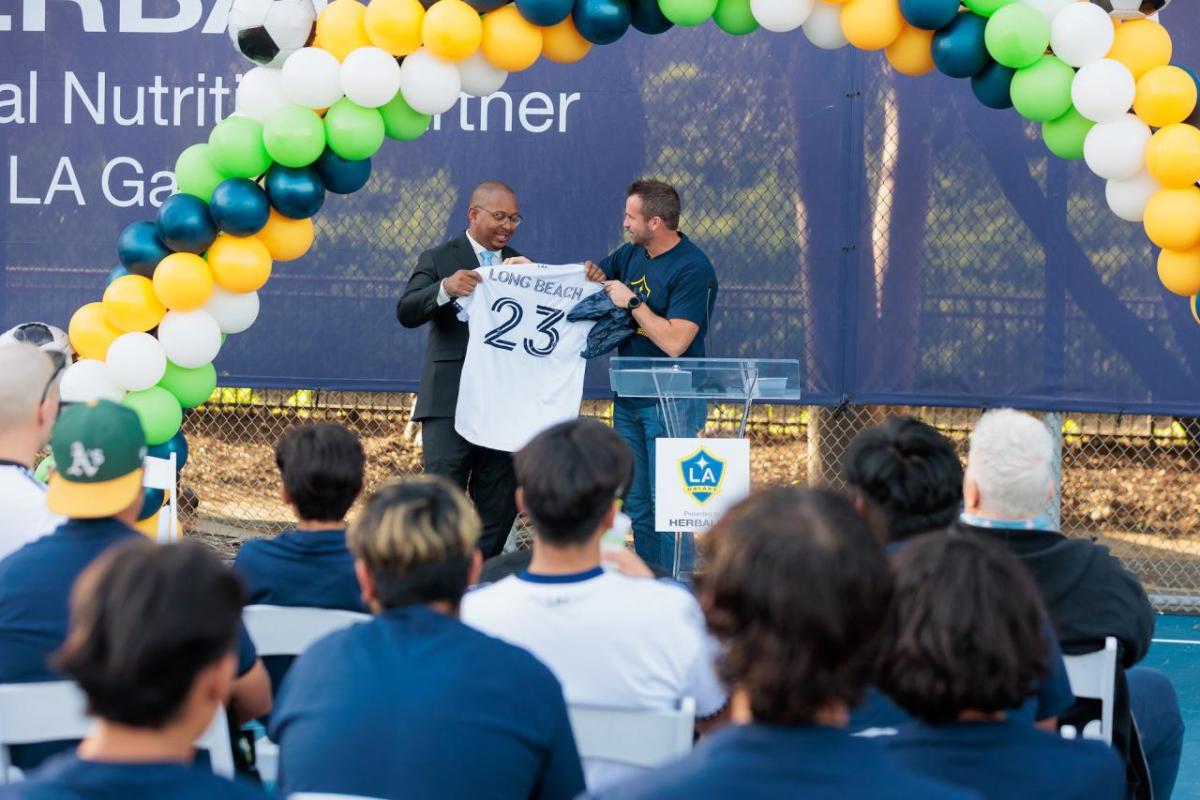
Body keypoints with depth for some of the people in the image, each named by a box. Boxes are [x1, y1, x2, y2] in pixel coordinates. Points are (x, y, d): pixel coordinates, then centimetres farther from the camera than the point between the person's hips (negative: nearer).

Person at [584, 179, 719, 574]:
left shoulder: (693, 269, -16)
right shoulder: (631, 254, 9)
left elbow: (674, 342, -23)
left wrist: (631, 302, -17)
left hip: (670, 403, -8)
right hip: (629, 400, 8)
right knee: (636, 504, 11)